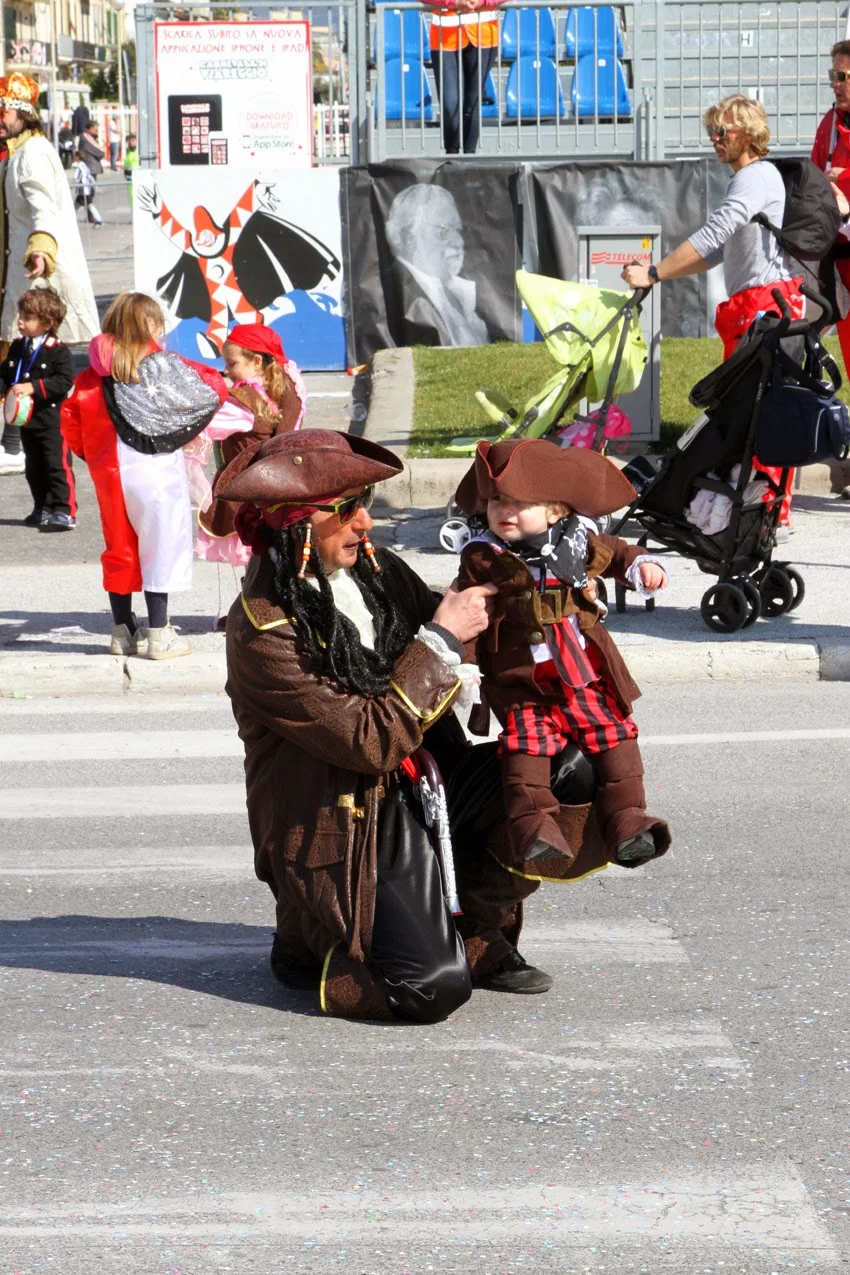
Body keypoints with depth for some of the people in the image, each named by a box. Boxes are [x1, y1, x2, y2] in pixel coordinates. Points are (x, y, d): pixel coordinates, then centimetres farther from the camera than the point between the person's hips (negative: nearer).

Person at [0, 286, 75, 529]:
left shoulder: (58, 351, -14)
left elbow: (64, 381, -22)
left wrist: (33, 387, -27)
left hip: (52, 420, -8)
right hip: (27, 420, 8)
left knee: (58, 466, -6)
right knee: (34, 469, 15)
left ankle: (64, 512, -4)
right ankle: (43, 510, 25)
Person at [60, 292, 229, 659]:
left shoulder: (95, 373, 5)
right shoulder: (163, 365, -9)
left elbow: (71, 416, 3)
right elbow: (214, 389, -6)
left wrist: (92, 454, 15)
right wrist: (211, 377, 15)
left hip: (110, 473, 5)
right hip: (156, 470, -5)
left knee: (119, 547, 14)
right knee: (161, 545, 2)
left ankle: (123, 631, 20)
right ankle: (159, 635, 2)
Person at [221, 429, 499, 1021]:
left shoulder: (376, 569, -1)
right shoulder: (263, 631, -22)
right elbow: (371, 741, -23)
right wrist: (442, 638, -22)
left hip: (411, 795, 8)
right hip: (339, 833, -8)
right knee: (436, 985, -18)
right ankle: (306, 943, 11)